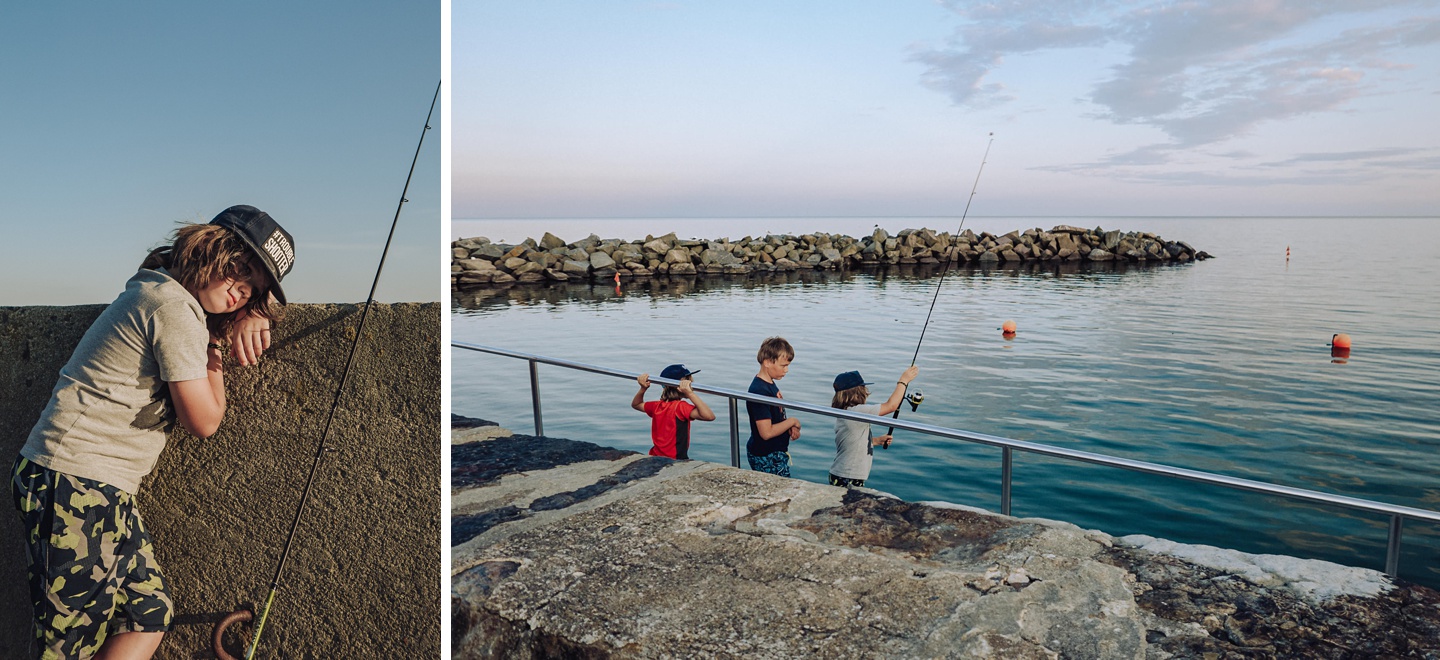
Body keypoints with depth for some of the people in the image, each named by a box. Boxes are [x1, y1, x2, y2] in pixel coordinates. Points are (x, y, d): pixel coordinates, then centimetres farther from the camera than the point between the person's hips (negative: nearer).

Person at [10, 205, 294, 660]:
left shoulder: (162, 292, 11)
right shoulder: (175, 307, -18)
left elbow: (266, 296, 28)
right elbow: (204, 421, -13)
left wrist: (253, 315, 6)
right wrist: (214, 355, 0)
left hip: (106, 491, 10)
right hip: (75, 486, -10)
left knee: (151, 614, 11)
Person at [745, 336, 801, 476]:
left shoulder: (770, 384, 8)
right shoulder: (759, 391, -23)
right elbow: (766, 432, -26)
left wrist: (791, 429, -1)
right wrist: (792, 422, -13)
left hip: (777, 453, 10)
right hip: (766, 459, -10)